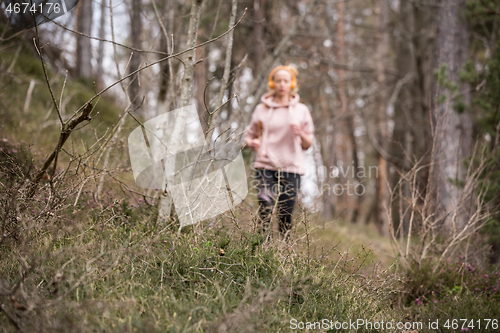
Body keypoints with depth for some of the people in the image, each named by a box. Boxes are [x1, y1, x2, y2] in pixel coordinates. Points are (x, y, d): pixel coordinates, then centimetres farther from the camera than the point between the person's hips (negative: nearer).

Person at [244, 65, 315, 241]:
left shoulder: (301, 110, 11)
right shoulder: (261, 109, 11)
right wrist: (252, 143, -7)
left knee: (285, 215, -1)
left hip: (291, 168, 1)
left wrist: (301, 134, -10)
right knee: (265, 206, -18)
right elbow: (249, 134, 16)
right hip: (265, 166, 0)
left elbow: (307, 145, 12)